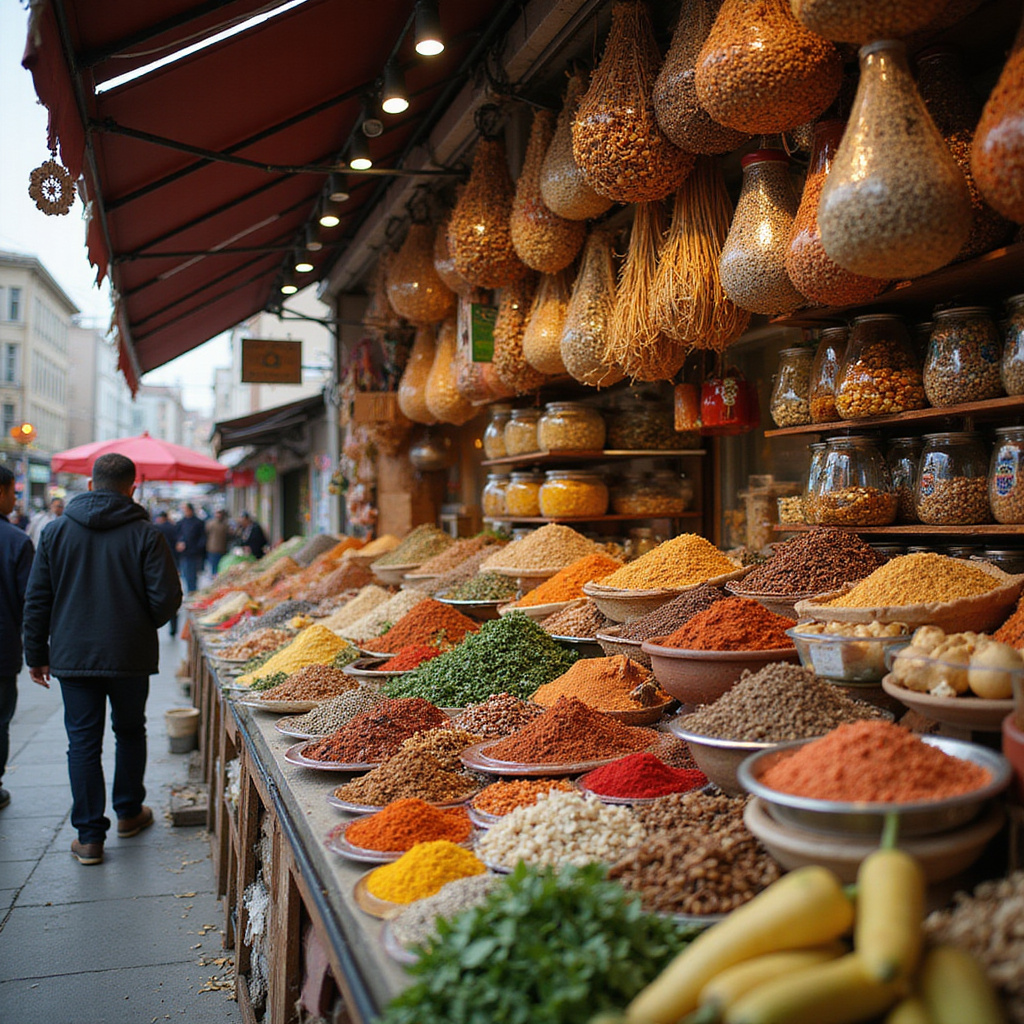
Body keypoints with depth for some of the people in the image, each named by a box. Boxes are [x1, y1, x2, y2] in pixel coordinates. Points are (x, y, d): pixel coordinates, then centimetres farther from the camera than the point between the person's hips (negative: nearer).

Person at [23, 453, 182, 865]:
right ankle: (129, 814, 31)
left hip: (73, 656, 1)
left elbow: (37, 599, 4)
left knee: (82, 741, 6)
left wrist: (36, 654, 11)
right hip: (131, 656, -1)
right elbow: (167, 597, -11)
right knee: (130, 732, 18)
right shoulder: (145, 533, -8)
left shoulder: (56, 530, 1)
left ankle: (89, 836, 8)